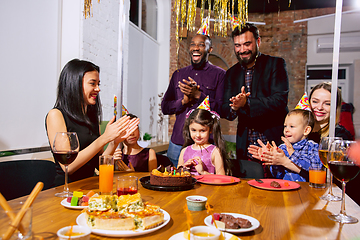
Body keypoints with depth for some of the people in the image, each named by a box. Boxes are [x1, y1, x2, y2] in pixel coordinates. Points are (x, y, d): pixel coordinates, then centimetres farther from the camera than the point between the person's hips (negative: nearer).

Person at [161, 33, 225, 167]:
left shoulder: (219, 74, 2)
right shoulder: (178, 74, 14)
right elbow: (165, 107, 11)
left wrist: (198, 95, -15)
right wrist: (184, 101, -8)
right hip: (177, 142, 4)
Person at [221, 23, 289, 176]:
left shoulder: (276, 64, -1)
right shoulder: (231, 73, 11)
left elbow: (280, 101, -14)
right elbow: (224, 110, 5)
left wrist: (247, 103, -26)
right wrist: (234, 107, -18)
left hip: (274, 142, -3)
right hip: (245, 147, 4)